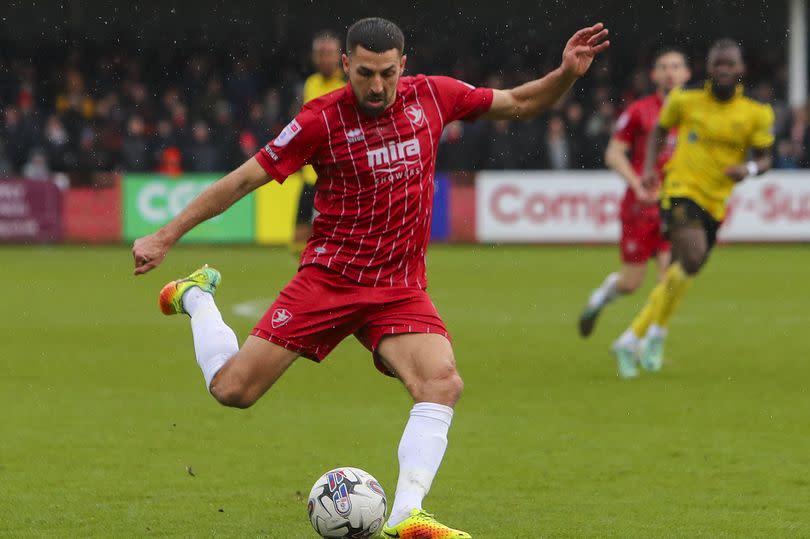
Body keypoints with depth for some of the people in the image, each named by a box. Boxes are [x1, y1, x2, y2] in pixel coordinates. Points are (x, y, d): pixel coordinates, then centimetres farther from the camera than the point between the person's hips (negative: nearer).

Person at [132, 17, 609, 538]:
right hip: (329, 276, -2)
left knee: (443, 383, -25)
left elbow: (518, 104, 14)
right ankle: (197, 297, 26)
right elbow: (243, 180, -4)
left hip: (401, 289, 2)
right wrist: (166, 237, -4)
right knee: (232, 389, -5)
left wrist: (566, 74, -5)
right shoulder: (321, 119, -10)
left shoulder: (431, 95, 0)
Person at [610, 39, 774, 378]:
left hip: (714, 204, 4)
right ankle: (658, 332, -11)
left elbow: (764, 159, 6)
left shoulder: (756, 114, 1)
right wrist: (649, 168, 5)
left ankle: (632, 340, 22)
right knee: (692, 256, -27)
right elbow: (660, 130, 18)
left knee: (678, 275, 8)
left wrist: (750, 169, -17)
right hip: (680, 190, -4)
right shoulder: (685, 102, 0)